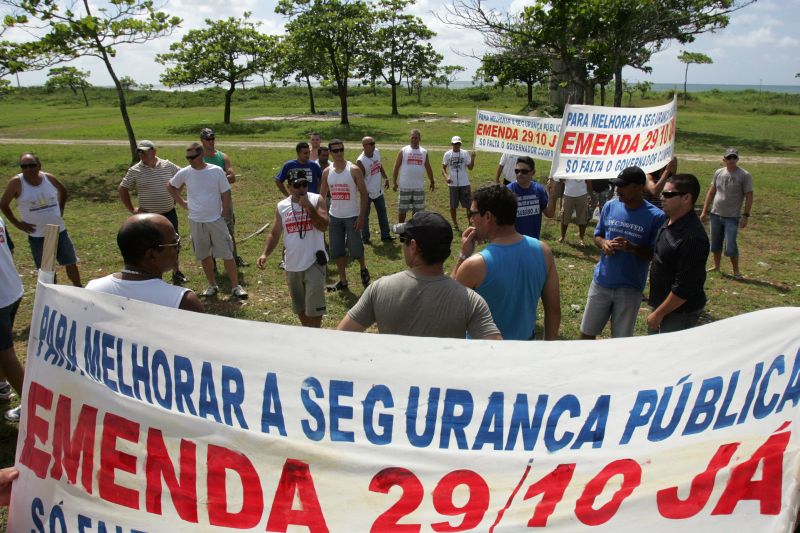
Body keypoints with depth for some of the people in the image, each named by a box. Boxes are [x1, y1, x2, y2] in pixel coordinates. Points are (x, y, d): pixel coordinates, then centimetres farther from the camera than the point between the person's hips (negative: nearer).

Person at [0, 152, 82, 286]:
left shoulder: (49, 178, -4)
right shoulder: (16, 182, -13)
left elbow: (63, 191, 18)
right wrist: (17, 223, -6)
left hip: (59, 230, 3)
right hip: (37, 235, -3)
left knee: (71, 263, 12)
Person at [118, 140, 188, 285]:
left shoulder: (168, 165, -3)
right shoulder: (134, 171, -7)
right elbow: (122, 190, 2)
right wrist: (132, 209, -2)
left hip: (169, 213, 2)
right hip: (148, 216, -2)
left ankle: (177, 273, 29)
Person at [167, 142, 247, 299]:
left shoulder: (216, 171, -10)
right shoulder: (184, 173, -3)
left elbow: (226, 194, -4)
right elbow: (170, 186, 14)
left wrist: (225, 214, -5)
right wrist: (182, 203, 6)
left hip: (216, 220, -2)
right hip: (196, 222, 2)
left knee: (227, 254, -1)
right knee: (205, 255, 12)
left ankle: (236, 286, 7)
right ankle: (212, 285, 26)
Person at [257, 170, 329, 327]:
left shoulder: (317, 200, -6)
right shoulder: (282, 206, 3)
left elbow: (324, 226, -18)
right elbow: (274, 234, 7)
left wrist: (308, 206, -24)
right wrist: (265, 253, -7)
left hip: (314, 262, -4)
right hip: (292, 265, 4)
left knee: (313, 307, -7)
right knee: (299, 307, 17)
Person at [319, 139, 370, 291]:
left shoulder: (354, 170, -9)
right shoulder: (327, 172, 3)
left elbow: (363, 194, -9)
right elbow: (322, 195, 9)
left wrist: (361, 216, -15)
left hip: (352, 216, -4)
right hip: (334, 217, 4)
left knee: (356, 250, -2)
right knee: (337, 251, 7)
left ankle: (363, 269, 29)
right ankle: (343, 281, 21)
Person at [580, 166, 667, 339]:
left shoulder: (656, 216, -12)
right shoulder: (610, 206, 0)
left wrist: (632, 248, -27)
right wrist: (603, 243, -12)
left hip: (630, 288, -3)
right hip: (601, 282, 4)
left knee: (621, 340, 10)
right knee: (586, 333, 13)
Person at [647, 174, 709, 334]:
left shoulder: (692, 238, -28)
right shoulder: (670, 222, 3)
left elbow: (683, 288, -26)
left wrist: (658, 314, -19)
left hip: (679, 311, -9)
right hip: (662, 303, 9)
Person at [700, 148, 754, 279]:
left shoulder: (744, 175, -7)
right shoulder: (718, 173, 6)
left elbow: (749, 196, -6)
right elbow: (711, 192, 12)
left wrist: (746, 215, -11)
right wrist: (704, 211, 10)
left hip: (732, 217, -4)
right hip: (715, 214, 5)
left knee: (730, 246, -6)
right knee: (715, 243, 14)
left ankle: (736, 271, 9)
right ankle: (716, 266, 29)